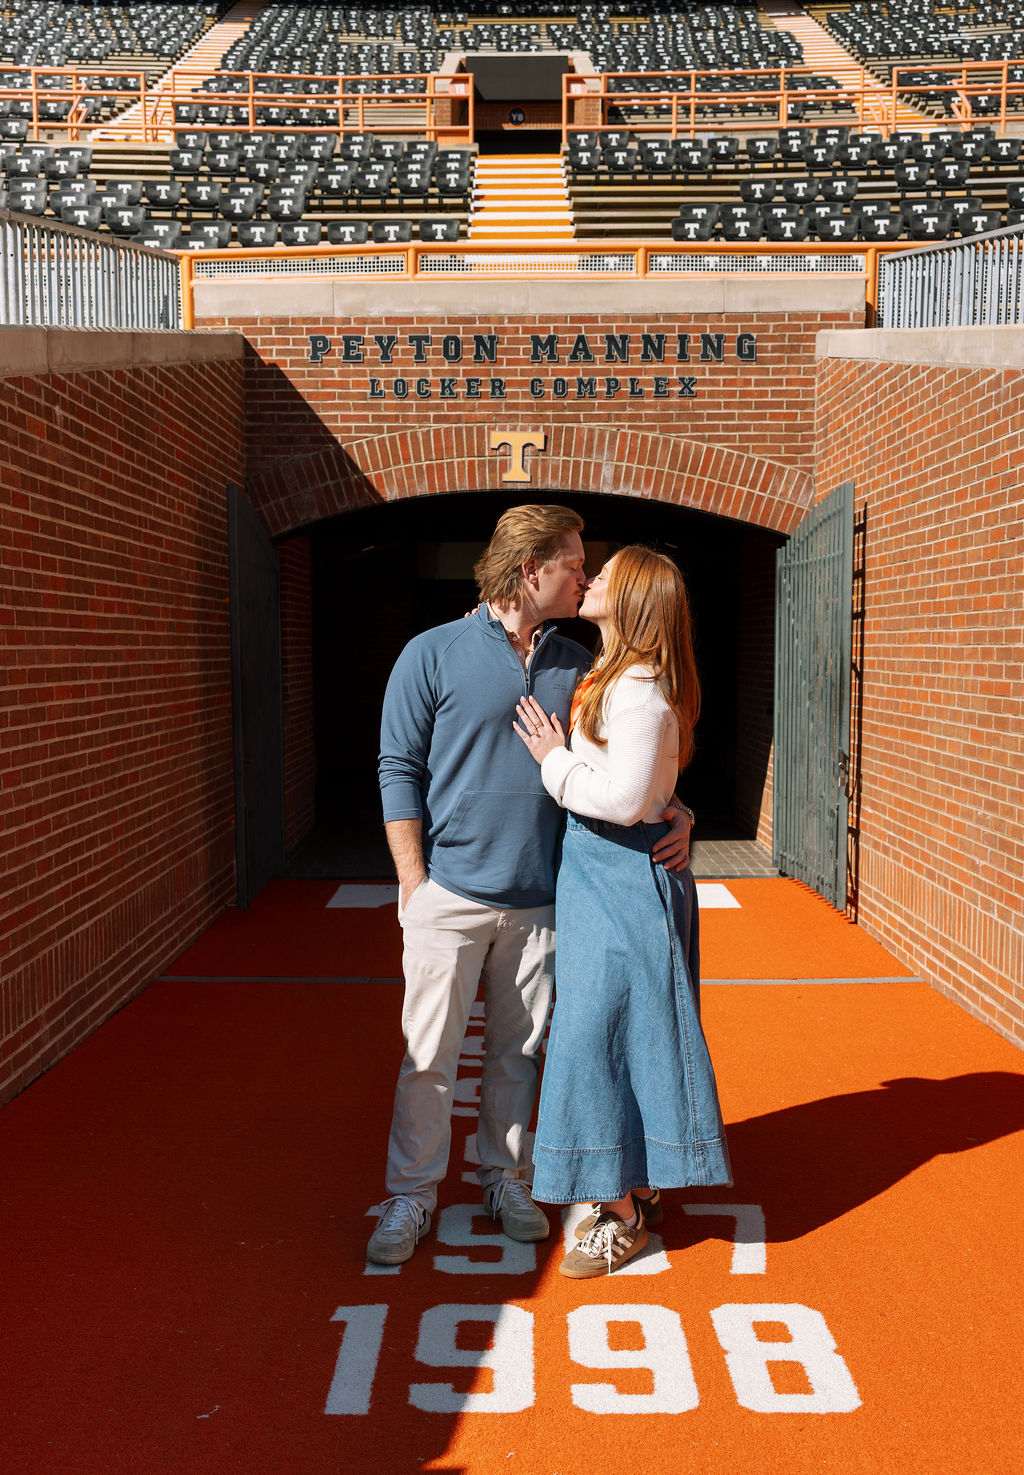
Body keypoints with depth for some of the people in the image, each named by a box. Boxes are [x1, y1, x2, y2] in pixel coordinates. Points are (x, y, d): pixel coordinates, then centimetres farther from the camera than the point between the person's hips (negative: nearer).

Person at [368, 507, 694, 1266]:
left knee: (519, 1049, 14)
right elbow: (400, 772, -4)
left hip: (541, 897, 4)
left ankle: (505, 1177, 32)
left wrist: (671, 813, -6)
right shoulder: (433, 655, -4)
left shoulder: (577, 665, 7)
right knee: (430, 1054, 4)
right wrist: (414, 885, -8)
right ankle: (412, 1195, 20)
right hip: (451, 893, -3)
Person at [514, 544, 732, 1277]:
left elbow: (623, 800, -23)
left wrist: (554, 761, -13)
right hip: (597, 874, 10)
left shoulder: (639, 691, -18)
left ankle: (620, 1215, 8)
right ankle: (642, 1187, 29)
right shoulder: (606, 679, 12)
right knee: (621, 1026, 16)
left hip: (622, 879, -10)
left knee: (597, 1030, -4)